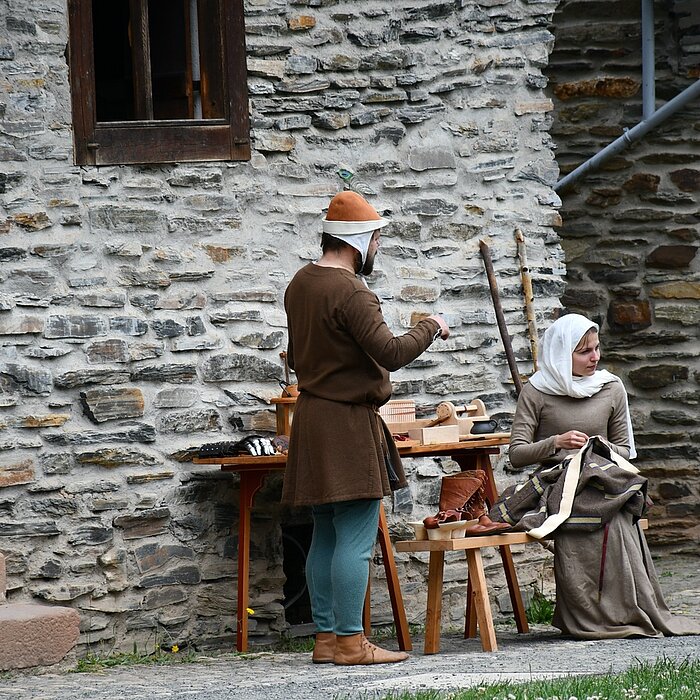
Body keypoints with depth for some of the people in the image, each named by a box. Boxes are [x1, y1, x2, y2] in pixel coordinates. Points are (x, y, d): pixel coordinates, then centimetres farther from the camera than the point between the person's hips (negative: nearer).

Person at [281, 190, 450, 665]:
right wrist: (430, 327, -8)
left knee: (326, 536, 11)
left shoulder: (300, 284, 12)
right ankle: (350, 642, -9)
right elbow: (391, 354, -23)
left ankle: (326, 638, 13)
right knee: (356, 540, -8)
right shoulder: (351, 293, -18)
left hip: (312, 413, 10)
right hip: (349, 422, -10)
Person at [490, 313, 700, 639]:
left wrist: (600, 450, -4)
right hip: (556, 485, -2)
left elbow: (624, 449, 19)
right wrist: (556, 443, -16)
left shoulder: (611, 388, 14)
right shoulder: (536, 392, 4)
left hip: (603, 480, 3)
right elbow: (516, 454, 0)